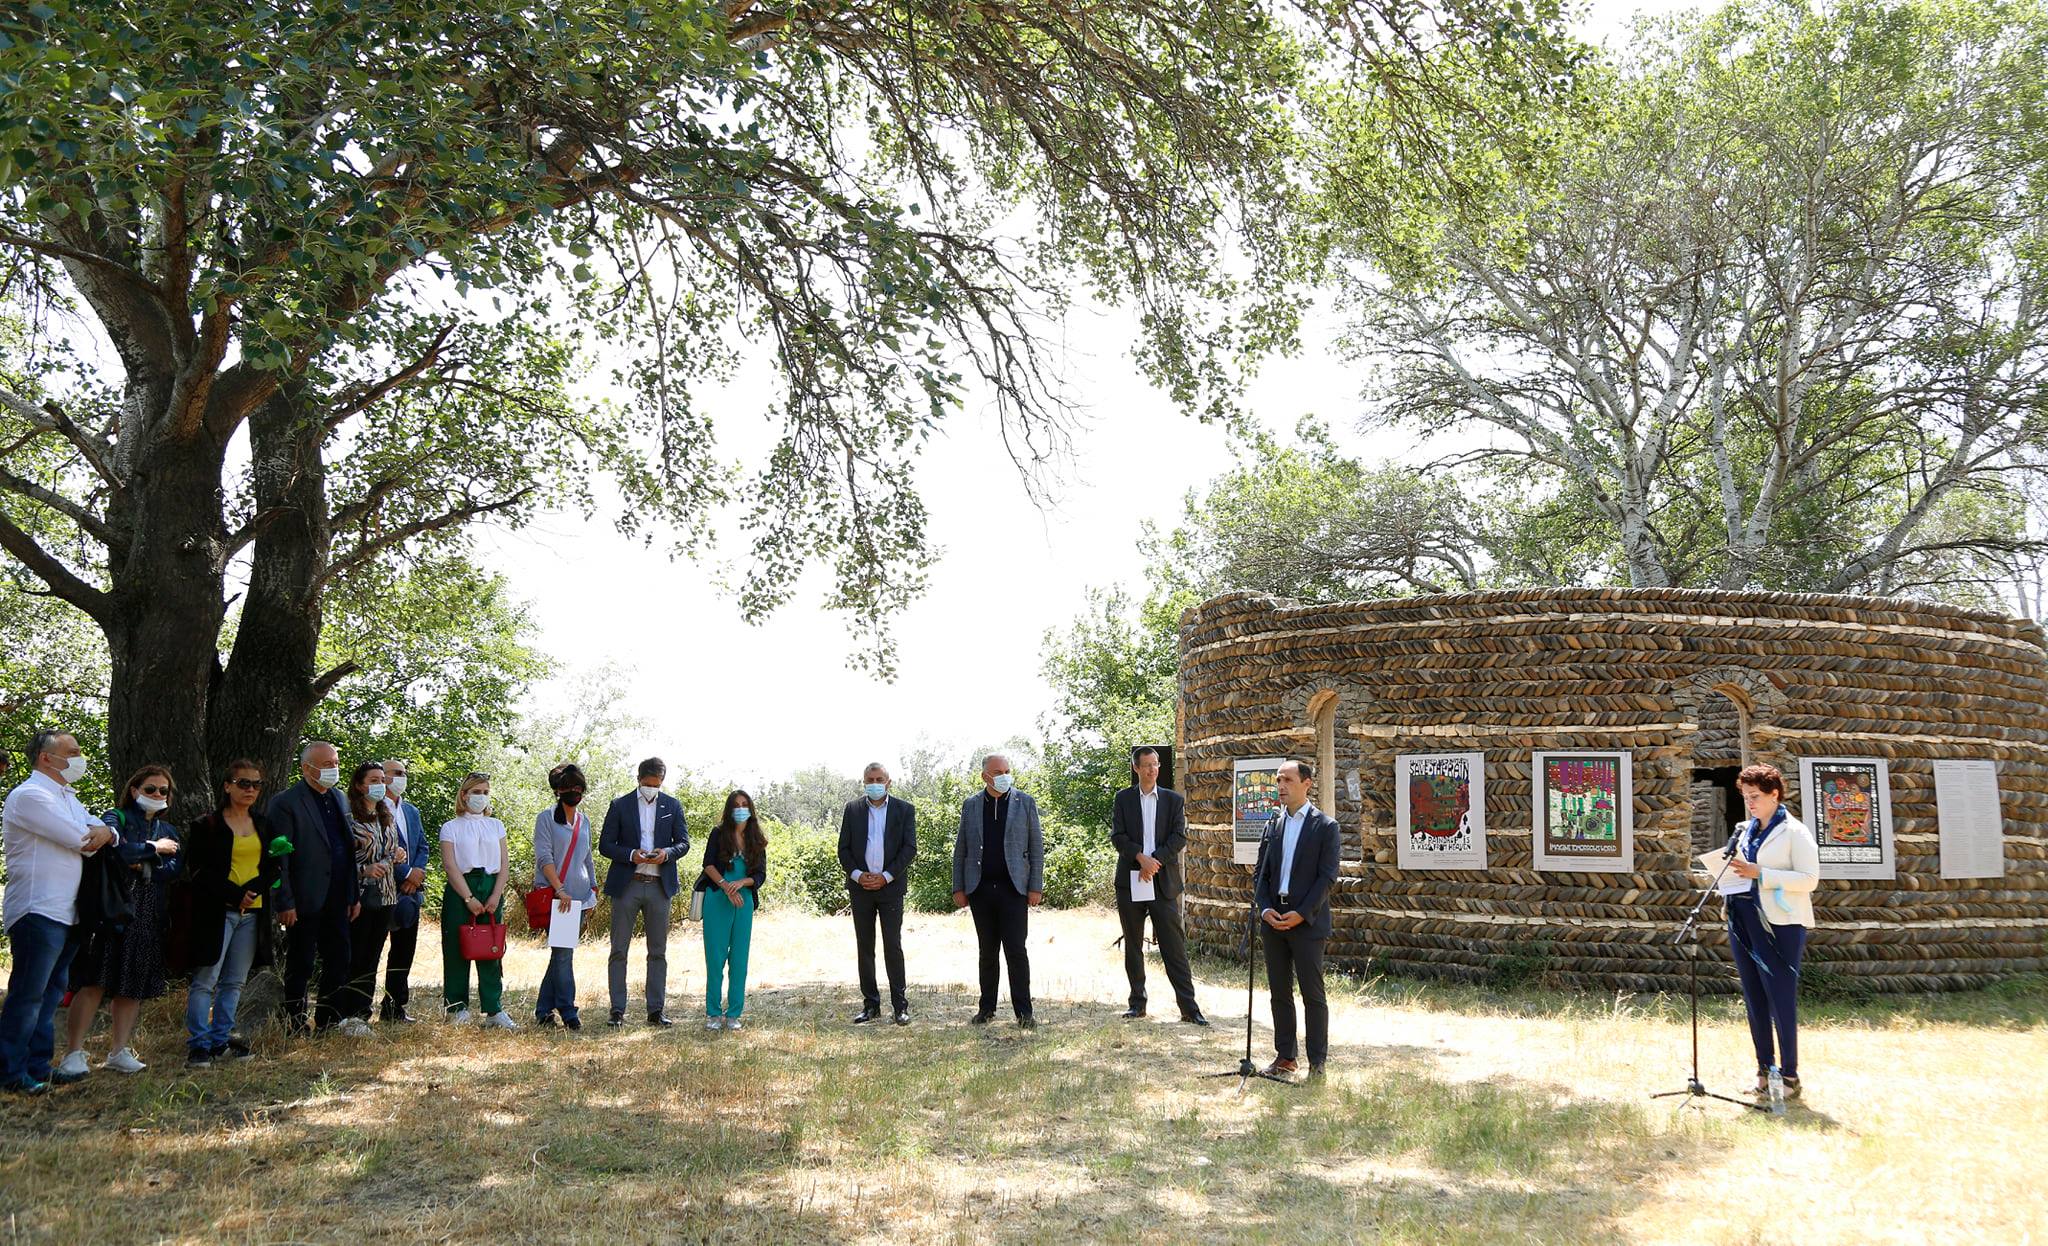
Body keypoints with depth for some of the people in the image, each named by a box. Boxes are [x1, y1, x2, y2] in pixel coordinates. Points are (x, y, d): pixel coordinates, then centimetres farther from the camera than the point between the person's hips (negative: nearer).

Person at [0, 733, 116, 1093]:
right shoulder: (29, 796, -11)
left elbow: (103, 831, 15)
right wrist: (93, 833, 5)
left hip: (67, 912, 9)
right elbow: (82, 841, -17)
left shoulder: (67, 797, 19)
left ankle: (38, 1070, 19)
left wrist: (103, 831, -8)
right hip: (38, 912, -9)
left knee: (51, 995, 12)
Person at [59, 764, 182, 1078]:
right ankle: (74, 1053, -7)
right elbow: (115, 850, -18)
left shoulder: (167, 831, 19)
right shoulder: (115, 818, 3)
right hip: (112, 913, -5)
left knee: (133, 985, 5)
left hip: (148, 918, 5)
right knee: (95, 981, -10)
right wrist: (153, 849, -5)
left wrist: (146, 864, -11)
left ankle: (119, 1051, 11)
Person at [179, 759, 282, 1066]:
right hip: (217, 912, -5)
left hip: (252, 913, 5)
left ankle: (220, 1041, 15)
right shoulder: (206, 826, -1)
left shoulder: (264, 825, 13)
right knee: (205, 981, -5)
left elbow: (275, 865, 9)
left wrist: (252, 890, -9)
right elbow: (197, 871, -7)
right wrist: (236, 894, -13)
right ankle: (198, 1045, -1)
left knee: (234, 982, 8)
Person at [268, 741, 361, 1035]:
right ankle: (296, 1027, 16)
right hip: (305, 902, -7)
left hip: (337, 900, 7)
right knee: (300, 967, 4)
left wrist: (354, 895, 13)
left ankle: (328, 1022, 22)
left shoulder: (338, 798, 13)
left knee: (340, 963, 11)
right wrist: (285, 903, -16)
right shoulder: (285, 802, -9)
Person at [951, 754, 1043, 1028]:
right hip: (980, 889, 2)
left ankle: (1023, 1012, -1)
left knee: (1016, 950, -6)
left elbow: (1037, 847, 3)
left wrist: (1036, 887, -3)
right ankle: (986, 1008, 17)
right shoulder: (971, 805, 8)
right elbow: (960, 849, 11)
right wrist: (958, 888, 5)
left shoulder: (1025, 803, 4)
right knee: (987, 951, 8)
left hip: (1013, 888, -2)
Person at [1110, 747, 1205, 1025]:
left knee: (1174, 946, -4)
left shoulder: (1174, 800, 7)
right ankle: (1137, 1003, 17)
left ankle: (1189, 1007, -4)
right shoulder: (1123, 799, 7)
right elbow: (1117, 835, -3)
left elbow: (1179, 837, -2)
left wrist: (1155, 861, -14)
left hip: (1163, 880, -1)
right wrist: (1141, 858, -17)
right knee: (1133, 945, 8)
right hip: (1130, 879, 1)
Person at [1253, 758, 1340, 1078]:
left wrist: (1301, 913, -15)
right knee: (1279, 992, 10)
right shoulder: (1272, 825, 12)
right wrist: (1265, 908, -4)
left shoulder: (1325, 826, -4)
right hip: (1273, 920, 5)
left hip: (1307, 923, -5)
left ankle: (1318, 1062, 7)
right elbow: (1260, 872, 12)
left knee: (1313, 995, -1)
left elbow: (1327, 877, -9)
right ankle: (1285, 1056, 19)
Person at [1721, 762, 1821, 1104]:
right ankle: (1764, 1070, 17)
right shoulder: (1745, 831, 15)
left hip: (1779, 924, -7)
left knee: (1781, 1000, -4)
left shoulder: (1794, 832, -5)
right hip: (1743, 921, 7)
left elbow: (1810, 879, -13)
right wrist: (1734, 869, 1)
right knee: (1754, 999, 9)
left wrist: (1759, 874, -20)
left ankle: (1789, 1076, 3)